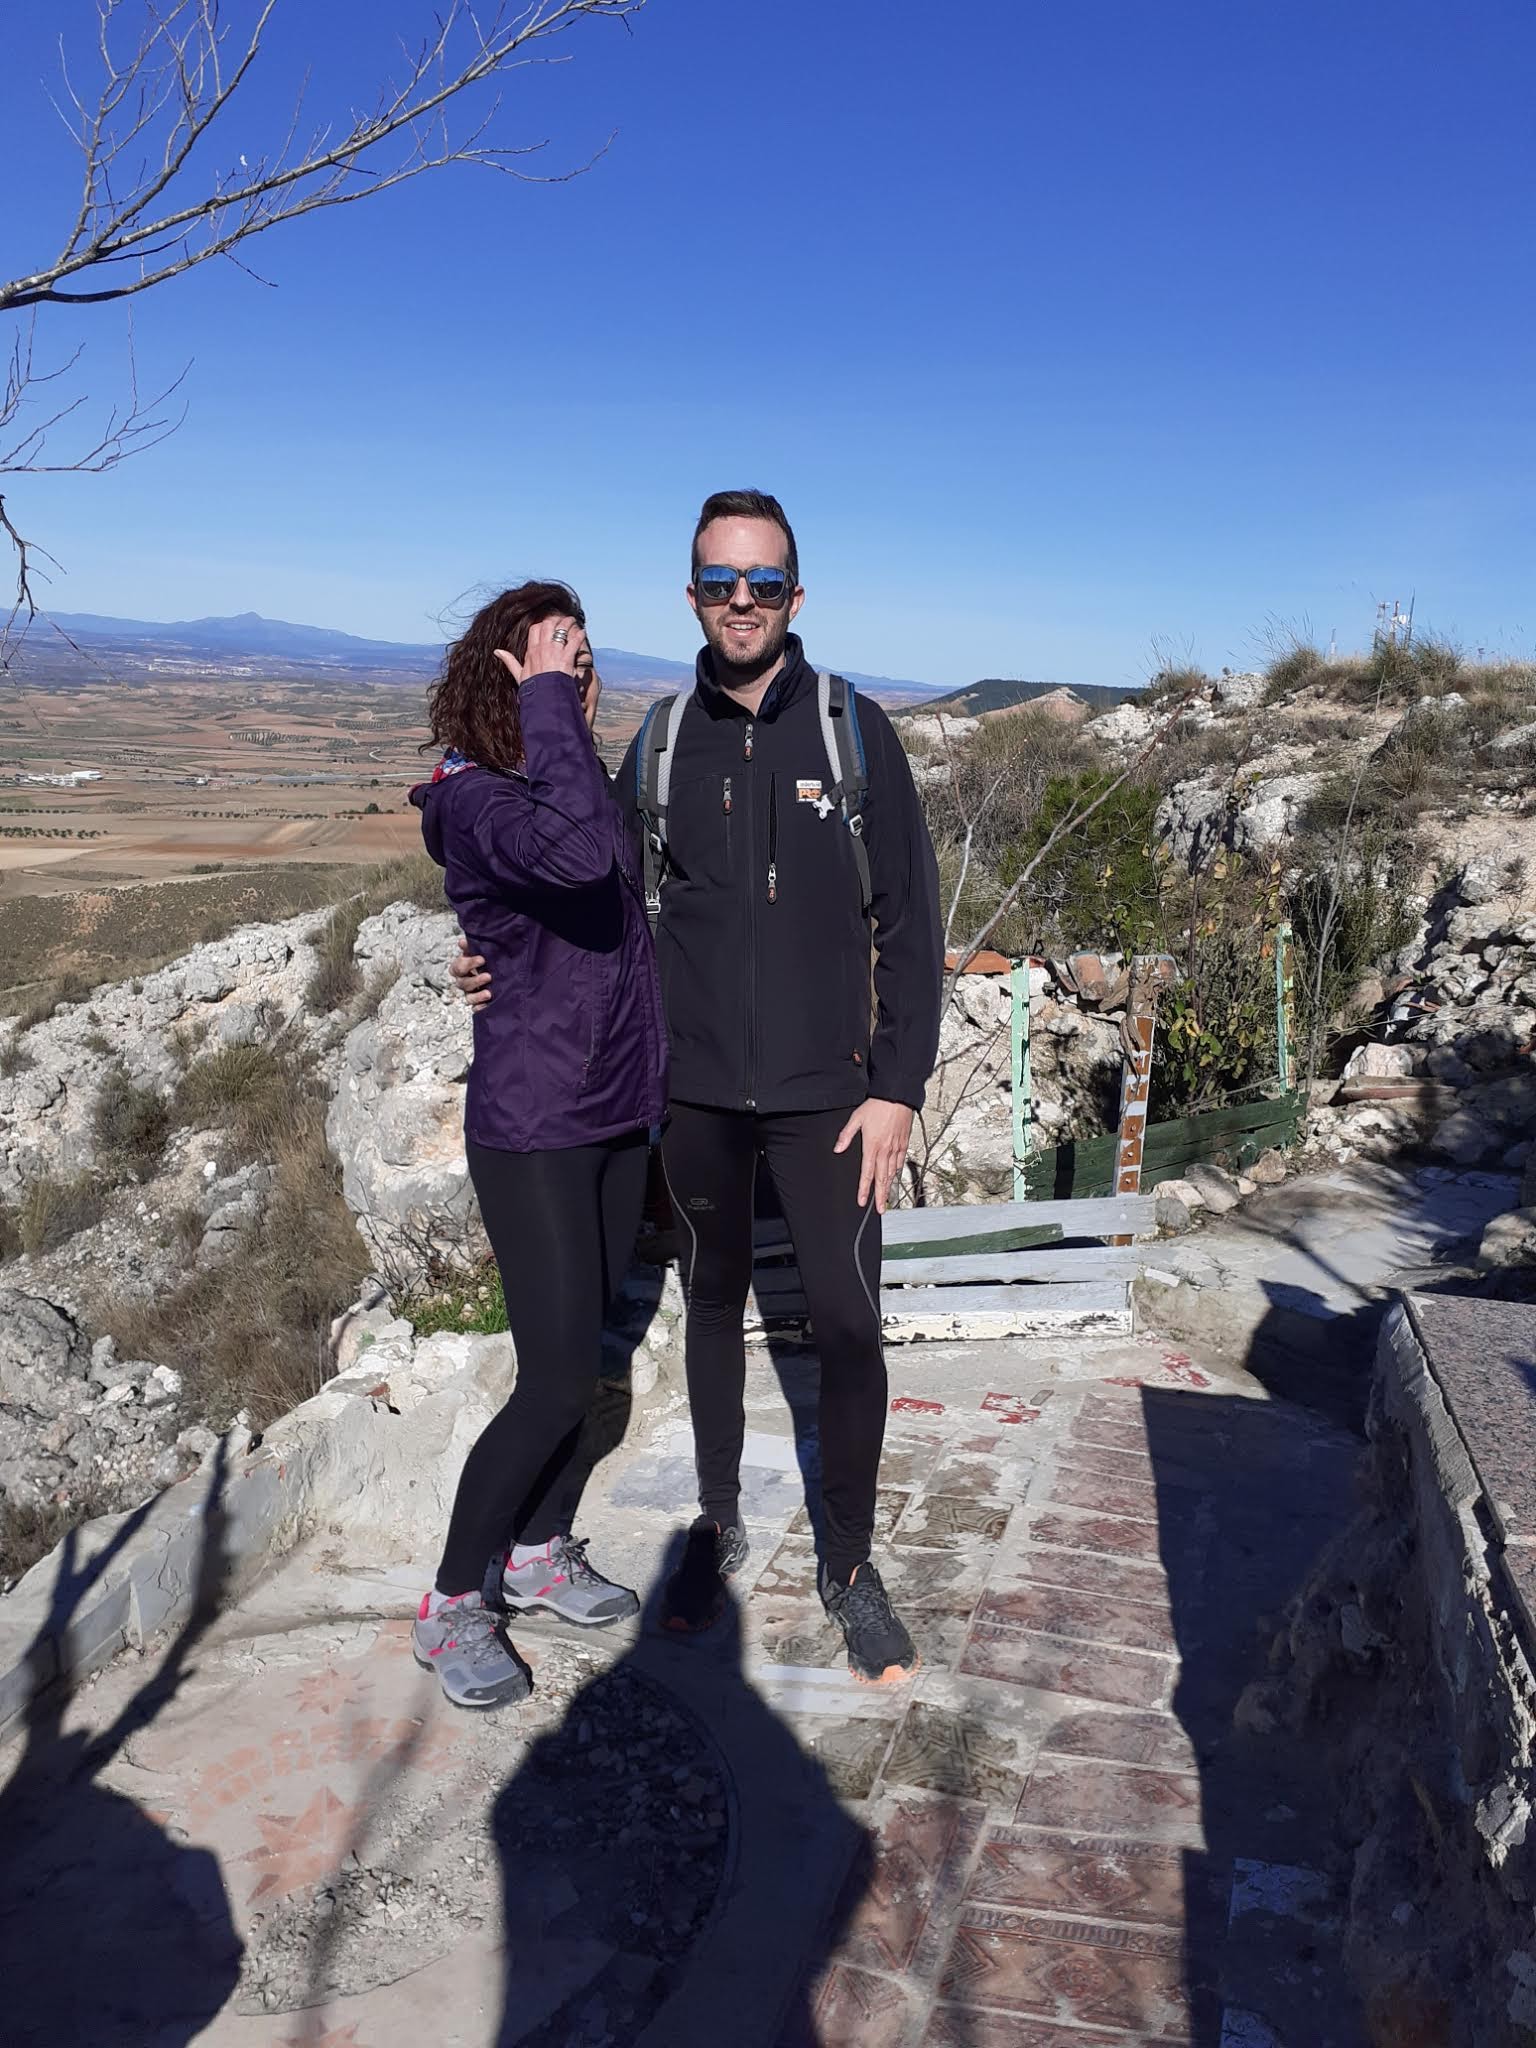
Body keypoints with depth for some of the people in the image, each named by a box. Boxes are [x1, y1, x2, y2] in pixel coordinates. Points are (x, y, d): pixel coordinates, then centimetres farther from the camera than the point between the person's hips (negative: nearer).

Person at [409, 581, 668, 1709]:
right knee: (561, 1377, -5)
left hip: (618, 1115, 8)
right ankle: (453, 1607, 14)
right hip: (533, 1127, -8)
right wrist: (546, 702, -28)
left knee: (582, 1353, 17)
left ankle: (540, 1552, 35)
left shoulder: (576, 780, 8)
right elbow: (579, 854, -38)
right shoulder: (479, 802, -16)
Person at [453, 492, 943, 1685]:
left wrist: (898, 1086, -8)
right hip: (696, 1092, 2)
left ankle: (850, 1561, 21)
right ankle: (719, 1524, 36)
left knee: (848, 1324, 0)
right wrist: (504, 962, -7)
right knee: (715, 1308, 16)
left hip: (825, 1095, -2)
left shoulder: (853, 730, -4)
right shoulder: (662, 740, 2)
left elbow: (909, 921, -4)